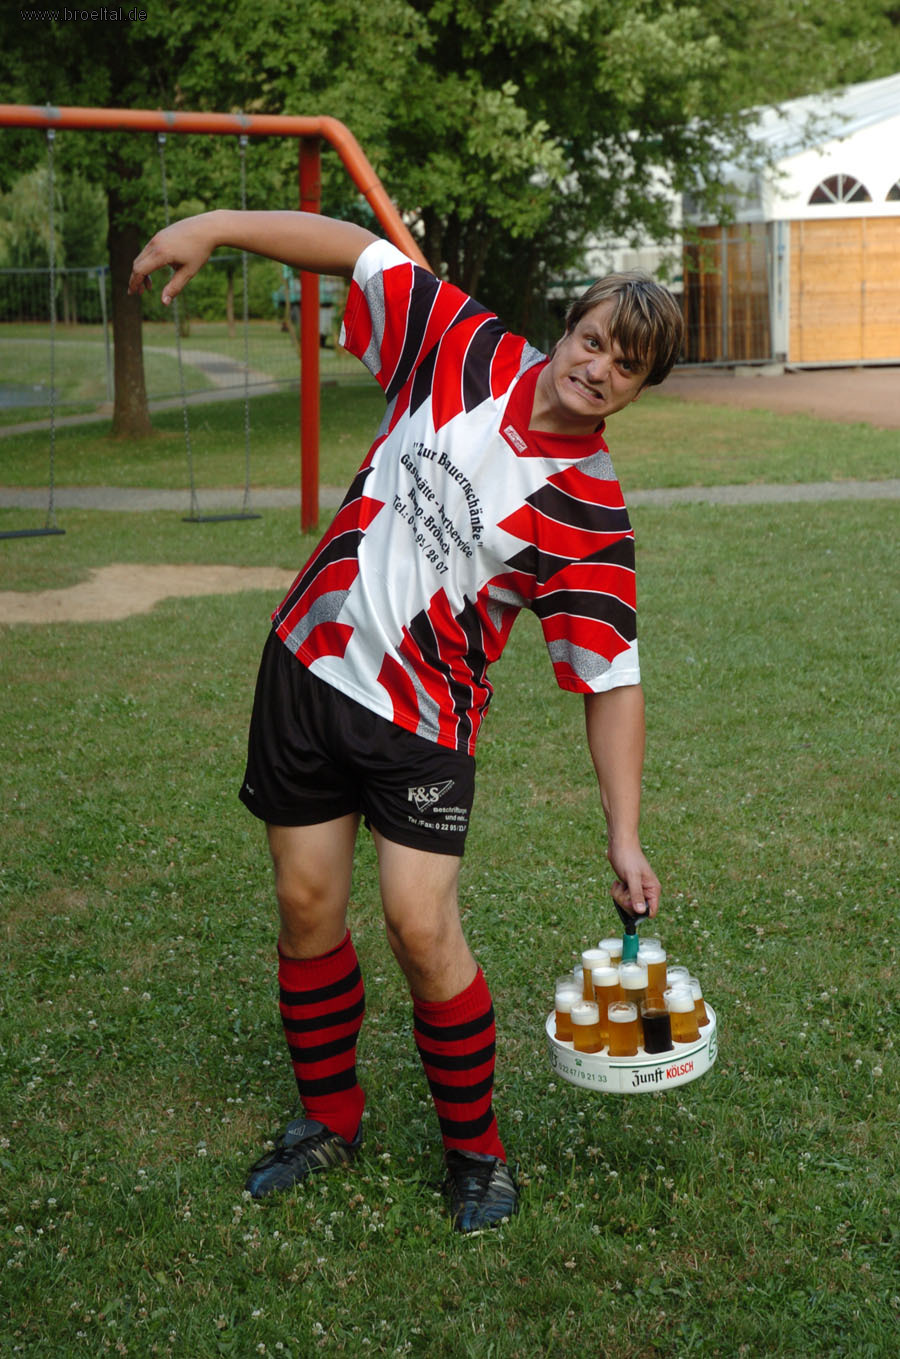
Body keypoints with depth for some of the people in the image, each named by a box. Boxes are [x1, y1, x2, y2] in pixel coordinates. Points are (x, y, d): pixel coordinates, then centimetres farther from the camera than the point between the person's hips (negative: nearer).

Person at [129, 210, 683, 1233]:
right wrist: (214, 226, -5)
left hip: (424, 715, -3)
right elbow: (361, 250, 1)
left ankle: (475, 1149, 13)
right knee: (307, 904, 8)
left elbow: (612, 679, -13)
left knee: (421, 926, -11)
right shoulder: (474, 355, -6)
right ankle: (328, 1120, 29)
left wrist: (624, 836, -16)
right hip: (310, 663, 4)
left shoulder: (590, 510, -14)